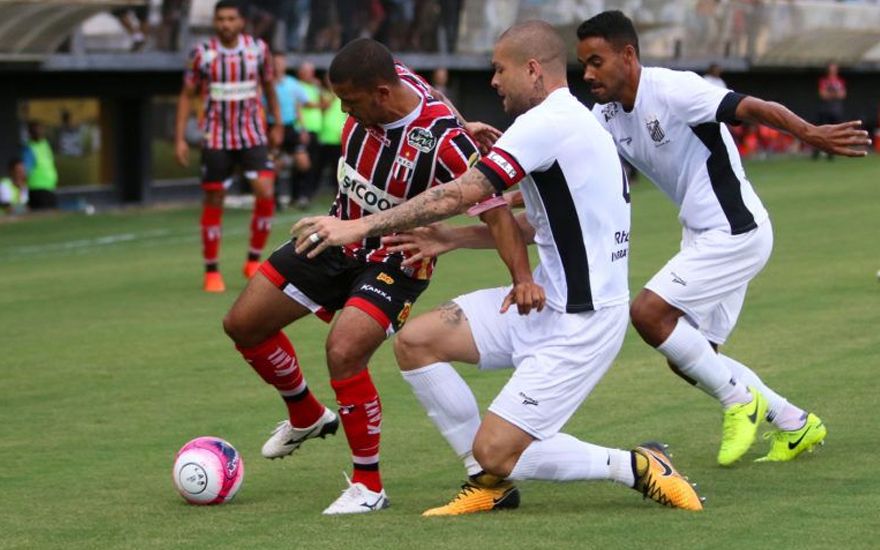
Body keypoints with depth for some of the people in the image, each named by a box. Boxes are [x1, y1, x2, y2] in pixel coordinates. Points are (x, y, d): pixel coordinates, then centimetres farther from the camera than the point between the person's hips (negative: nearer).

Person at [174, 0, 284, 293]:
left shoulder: (258, 49, -2)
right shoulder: (202, 53, -6)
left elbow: (268, 86, 13)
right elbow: (187, 95, 2)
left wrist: (277, 125, 16)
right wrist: (180, 138, -3)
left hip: (253, 135, 1)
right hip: (216, 139, -1)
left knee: (266, 194, -15)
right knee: (213, 202, 2)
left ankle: (253, 261, 2)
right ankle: (211, 271, 14)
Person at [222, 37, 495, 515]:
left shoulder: (445, 143, -34)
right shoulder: (380, 84, -16)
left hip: (394, 264, -7)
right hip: (338, 238, 7)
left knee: (343, 352, -29)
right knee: (243, 323, 9)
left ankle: (369, 485, -10)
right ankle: (306, 417, 35)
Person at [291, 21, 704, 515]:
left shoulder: (547, 123, -18)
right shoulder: (574, 119, 13)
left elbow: (460, 195, -22)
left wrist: (358, 228, -19)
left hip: (579, 322, -10)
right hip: (550, 302, 10)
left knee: (494, 451, -11)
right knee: (416, 341, 3)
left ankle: (636, 467, 2)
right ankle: (492, 486, 12)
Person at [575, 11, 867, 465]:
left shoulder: (671, 90, -19)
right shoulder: (606, 117, 6)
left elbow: (752, 108, -28)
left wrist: (809, 134, -44)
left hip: (735, 232, -9)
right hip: (702, 238, 9)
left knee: (648, 313, -17)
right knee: (688, 360, 10)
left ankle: (739, 399, -1)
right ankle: (795, 426, 22)